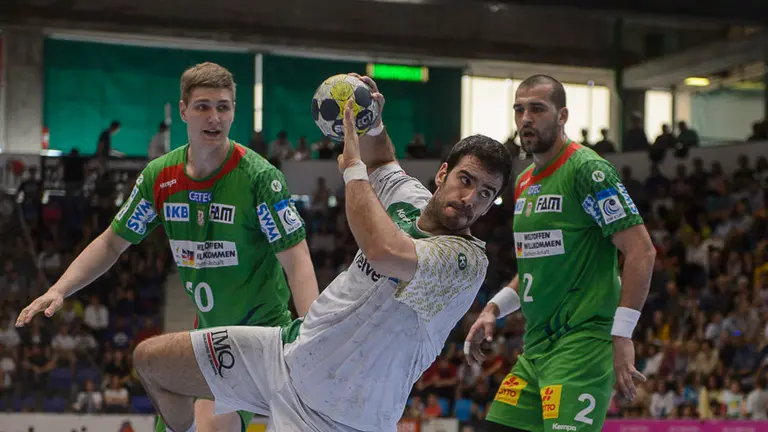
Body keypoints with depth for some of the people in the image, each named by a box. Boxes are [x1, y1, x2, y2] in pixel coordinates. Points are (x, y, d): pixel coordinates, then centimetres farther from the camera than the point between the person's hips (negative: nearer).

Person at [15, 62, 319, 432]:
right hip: (208, 330, 6)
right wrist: (58, 290, -3)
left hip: (260, 329, -6)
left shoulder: (259, 176, -17)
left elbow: (297, 261, -21)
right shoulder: (159, 176, -2)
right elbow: (112, 243, 10)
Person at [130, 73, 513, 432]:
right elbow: (381, 161, 27)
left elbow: (384, 251, -42)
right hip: (294, 351, 8)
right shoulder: (410, 198, 1)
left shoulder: (468, 259, -23)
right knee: (150, 359, 9)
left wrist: (352, 165, -30)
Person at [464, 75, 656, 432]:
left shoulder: (587, 170, -10)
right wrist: (494, 309, 14)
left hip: (582, 343, -9)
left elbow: (641, 250, -15)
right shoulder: (524, 182, 17)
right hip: (536, 346, 9)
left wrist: (622, 335, -19)